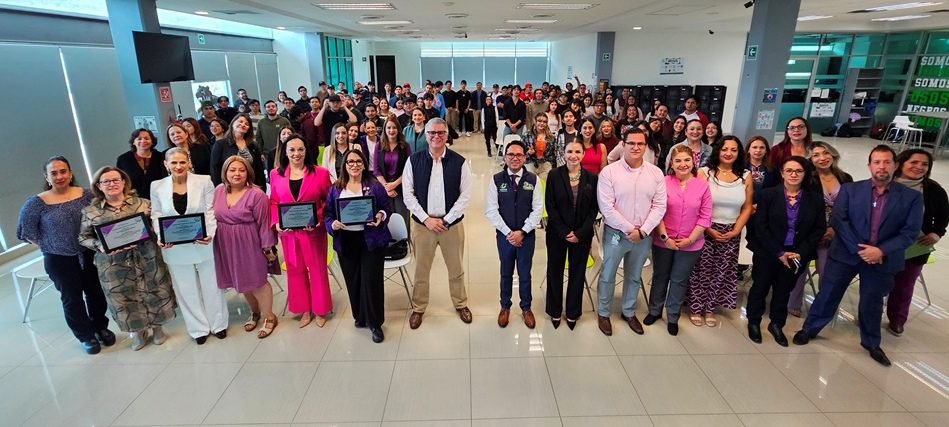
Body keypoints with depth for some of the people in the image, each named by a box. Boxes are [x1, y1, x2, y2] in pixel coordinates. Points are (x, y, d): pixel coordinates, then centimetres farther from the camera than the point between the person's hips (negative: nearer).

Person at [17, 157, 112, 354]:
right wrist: (50, 246, -6)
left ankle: (101, 327, 36)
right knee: (72, 298, 13)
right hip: (59, 260, -2)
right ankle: (86, 335, 30)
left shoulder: (85, 194, -5)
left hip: (89, 254, 2)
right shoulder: (36, 203, -11)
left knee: (96, 293, 14)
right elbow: (25, 232, -2)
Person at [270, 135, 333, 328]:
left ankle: (320, 309, 28)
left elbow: (328, 201, -3)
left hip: (313, 231, -3)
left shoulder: (320, 172, -6)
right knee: (295, 270, 14)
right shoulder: (276, 174, 3)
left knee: (318, 269, 9)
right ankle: (304, 310, 31)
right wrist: (276, 222, -8)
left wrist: (318, 218, -18)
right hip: (288, 231, 3)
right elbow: (273, 202, 8)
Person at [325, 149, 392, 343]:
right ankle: (360, 316, 32)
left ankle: (375, 323, 13)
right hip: (345, 241, 3)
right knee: (353, 281, 11)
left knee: (371, 281, -2)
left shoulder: (375, 185, 1)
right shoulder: (335, 188, 8)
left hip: (371, 240, -2)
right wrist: (332, 224, -13)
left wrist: (381, 217, -16)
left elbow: (387, 208, 5)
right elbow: (327, 212, 7)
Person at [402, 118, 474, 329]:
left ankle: (461, 304, 37)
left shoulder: (459, 162, -5)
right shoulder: (414, 160, -3)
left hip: (452, 224, 0)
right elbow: (408, 194, -4)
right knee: (421, 269, 12)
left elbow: (465, 196, -7)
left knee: (456, 268, 15)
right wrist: (427, 219, -11)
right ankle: (418, 307, 32)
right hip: (422, 224, 0)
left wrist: (446, 220, -12)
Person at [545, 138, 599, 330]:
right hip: (557, 233, -1)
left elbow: (594, 208, -2)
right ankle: (555, 311, 29)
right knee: (555, 272, 11)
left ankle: (573, 313, 31)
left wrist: (580, 233, -11)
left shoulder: (591, 178, -2)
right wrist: (564, 232, -13)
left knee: (577, 273, 12)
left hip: (582, 235, 1)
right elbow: (550, 206, -8)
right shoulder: (554, 175, -7)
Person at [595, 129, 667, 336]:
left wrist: (642, 231, -13)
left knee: (634, 276, 18)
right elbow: (606, 207, -15)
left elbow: (659, 206, -3)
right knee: (608, 275, 10)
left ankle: (629, 312, 37)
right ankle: (603, 313, 29)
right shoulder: (609, 172, -11)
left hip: (644, 235, 3)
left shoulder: (656, 173, -1)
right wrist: (628, 229, -16)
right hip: (616, 233, -3)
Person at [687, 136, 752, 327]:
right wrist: (709, 229, -13)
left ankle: (710, 308, 25)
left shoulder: (745, 177, 3)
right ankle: (696, 307, 19)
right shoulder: (704, 173, -6)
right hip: (705, 230, -3)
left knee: (722, 273, 9)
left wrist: (736, 231, -5)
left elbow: (747, 208, 6)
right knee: (701, 271, 3)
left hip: (731, 234, 3)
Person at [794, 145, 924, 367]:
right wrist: (858, 249, -16)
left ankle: (871, 343, 35)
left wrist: (881, 251, -18)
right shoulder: (850, 189, -2)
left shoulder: (912, 197, 0)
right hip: (845, 254, -1)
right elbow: (837, 220, -8)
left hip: (882, 259, 1)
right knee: (827, 294, 6)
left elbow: (911, 231, -5)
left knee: (872, 303, 15)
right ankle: (809, 329, 24)